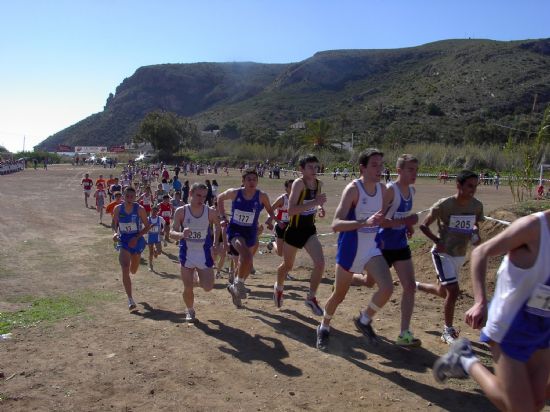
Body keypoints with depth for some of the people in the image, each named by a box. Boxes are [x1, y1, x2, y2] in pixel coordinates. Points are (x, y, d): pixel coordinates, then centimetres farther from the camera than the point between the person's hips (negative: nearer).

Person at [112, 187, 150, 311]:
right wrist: (116, 233, -9)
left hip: (136, 240, 0)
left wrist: (136, 238, -17)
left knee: (133, 271, 15)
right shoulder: (118, 209, -4)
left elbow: (147, 226, -6)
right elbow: (115, 224, 11)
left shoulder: (140, 209, -10)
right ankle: (130, 301, -13)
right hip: (123, 241, 0)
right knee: (125, 270, -16)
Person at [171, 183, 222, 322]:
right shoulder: (181, 211, -9)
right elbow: (172, 232, -10)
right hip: (187, 254, 0)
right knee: (188, 288, 4)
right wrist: (181, 234, -32)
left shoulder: (210, 212, -8)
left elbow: (219, 226, 10)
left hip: (204, 254, 0)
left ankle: (201, 279, 34)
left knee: (208, 287, -2)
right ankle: (189, 310, 32)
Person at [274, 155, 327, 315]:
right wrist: (314, 202, -35)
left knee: (320, 263, -14)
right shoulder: (298, 183, -19)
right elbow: (291, 210, -29)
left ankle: (311, 298, 7)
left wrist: (319, 208, -2)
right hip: (294, 230, -4)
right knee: (287, 265, 15)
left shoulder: (319, 184, 0)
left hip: (310, 230, 5)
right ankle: (278, 287, 48)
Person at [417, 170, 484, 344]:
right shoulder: (443, 205, -20)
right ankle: (448, 331, 4)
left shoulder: (477, 206, -5)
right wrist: (437, 241, -22)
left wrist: (476, 233, -10)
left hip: (460, 255, 6)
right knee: (453, 290, -15)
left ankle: (417, 286, 48)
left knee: (443, 292, 17)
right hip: (443, 253, -6)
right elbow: (424, 226, -10)